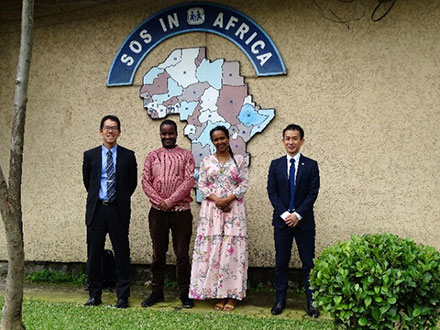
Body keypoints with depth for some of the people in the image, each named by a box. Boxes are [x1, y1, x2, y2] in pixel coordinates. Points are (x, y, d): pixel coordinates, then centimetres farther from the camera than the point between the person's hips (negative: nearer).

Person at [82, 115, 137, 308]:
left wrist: (121, 200, 10)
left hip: (118, 211, -1)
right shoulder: (90, 155, 7)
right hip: (96, 210, 2)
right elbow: (87, 182, 16)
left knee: (122, 253, 2)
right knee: (94, 254, 6)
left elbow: (133, 183, 9)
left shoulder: (128, 156, 3)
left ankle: (123, 297, 10)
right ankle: (94, 295, 18)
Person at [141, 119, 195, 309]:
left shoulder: (186, 155, 4)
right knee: (158, 254, 10)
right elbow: (145, 181, 2)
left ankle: (185, 294, 11)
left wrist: (170, 201, -14)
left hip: (181, 211, -2)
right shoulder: (152, 156, 11)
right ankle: (157, 292, 20)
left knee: (182, 254, 2)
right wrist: (159, 201, -11)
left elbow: (189, 181, -6)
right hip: (157, 212, 2)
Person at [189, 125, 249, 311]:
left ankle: (232, 295, 4)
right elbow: (201, 185, 4)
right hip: (211, 209, 1)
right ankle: (218, 295, 7)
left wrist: (228, 199, -13)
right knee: (211, 249, -1)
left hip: (234, 209, -1)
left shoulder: (239, 160, 6)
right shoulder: (206, 161, 10)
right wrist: (216, 199, -11)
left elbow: (244, 185, 1)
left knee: (232, 249, -3)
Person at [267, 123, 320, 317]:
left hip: (304, 221, -1)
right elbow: (272, 192, 1)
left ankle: (311, 301, 11)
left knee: (308, 263, 3)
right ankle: (280, 300, 16)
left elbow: (313, 193, -3)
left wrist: (297, 214, -12)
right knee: (281, 262, 7)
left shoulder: (311, 165, 2)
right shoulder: (276, 165, 6)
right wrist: (285, 214, -10)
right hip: (281, 221, 1)